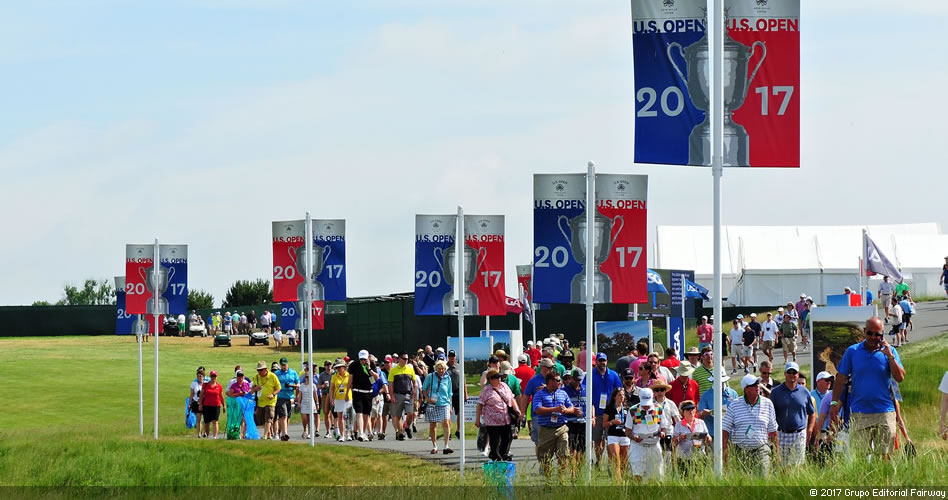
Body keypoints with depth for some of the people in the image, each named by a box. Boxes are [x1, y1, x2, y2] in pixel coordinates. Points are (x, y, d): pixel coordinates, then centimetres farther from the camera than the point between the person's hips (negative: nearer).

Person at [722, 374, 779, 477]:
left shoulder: (768, 404, 7)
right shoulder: (735, 405, 3)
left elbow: (773, 431, 12)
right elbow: (725, 429, 4)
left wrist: (777, 452, 10)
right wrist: (725, 448, -5)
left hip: (761, 450, 0)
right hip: (741, 452, 0)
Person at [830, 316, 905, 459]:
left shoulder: (889, 351, 5)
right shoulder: (852, 351, 6)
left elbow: (900, 378, -3)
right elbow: (841, 379, 11)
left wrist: (890, 356, -12)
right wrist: (835, 402, 5)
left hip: (884, 413, 0)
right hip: (859, 414, 0)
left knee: (884, 455, -1)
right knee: (860, 456, 0)